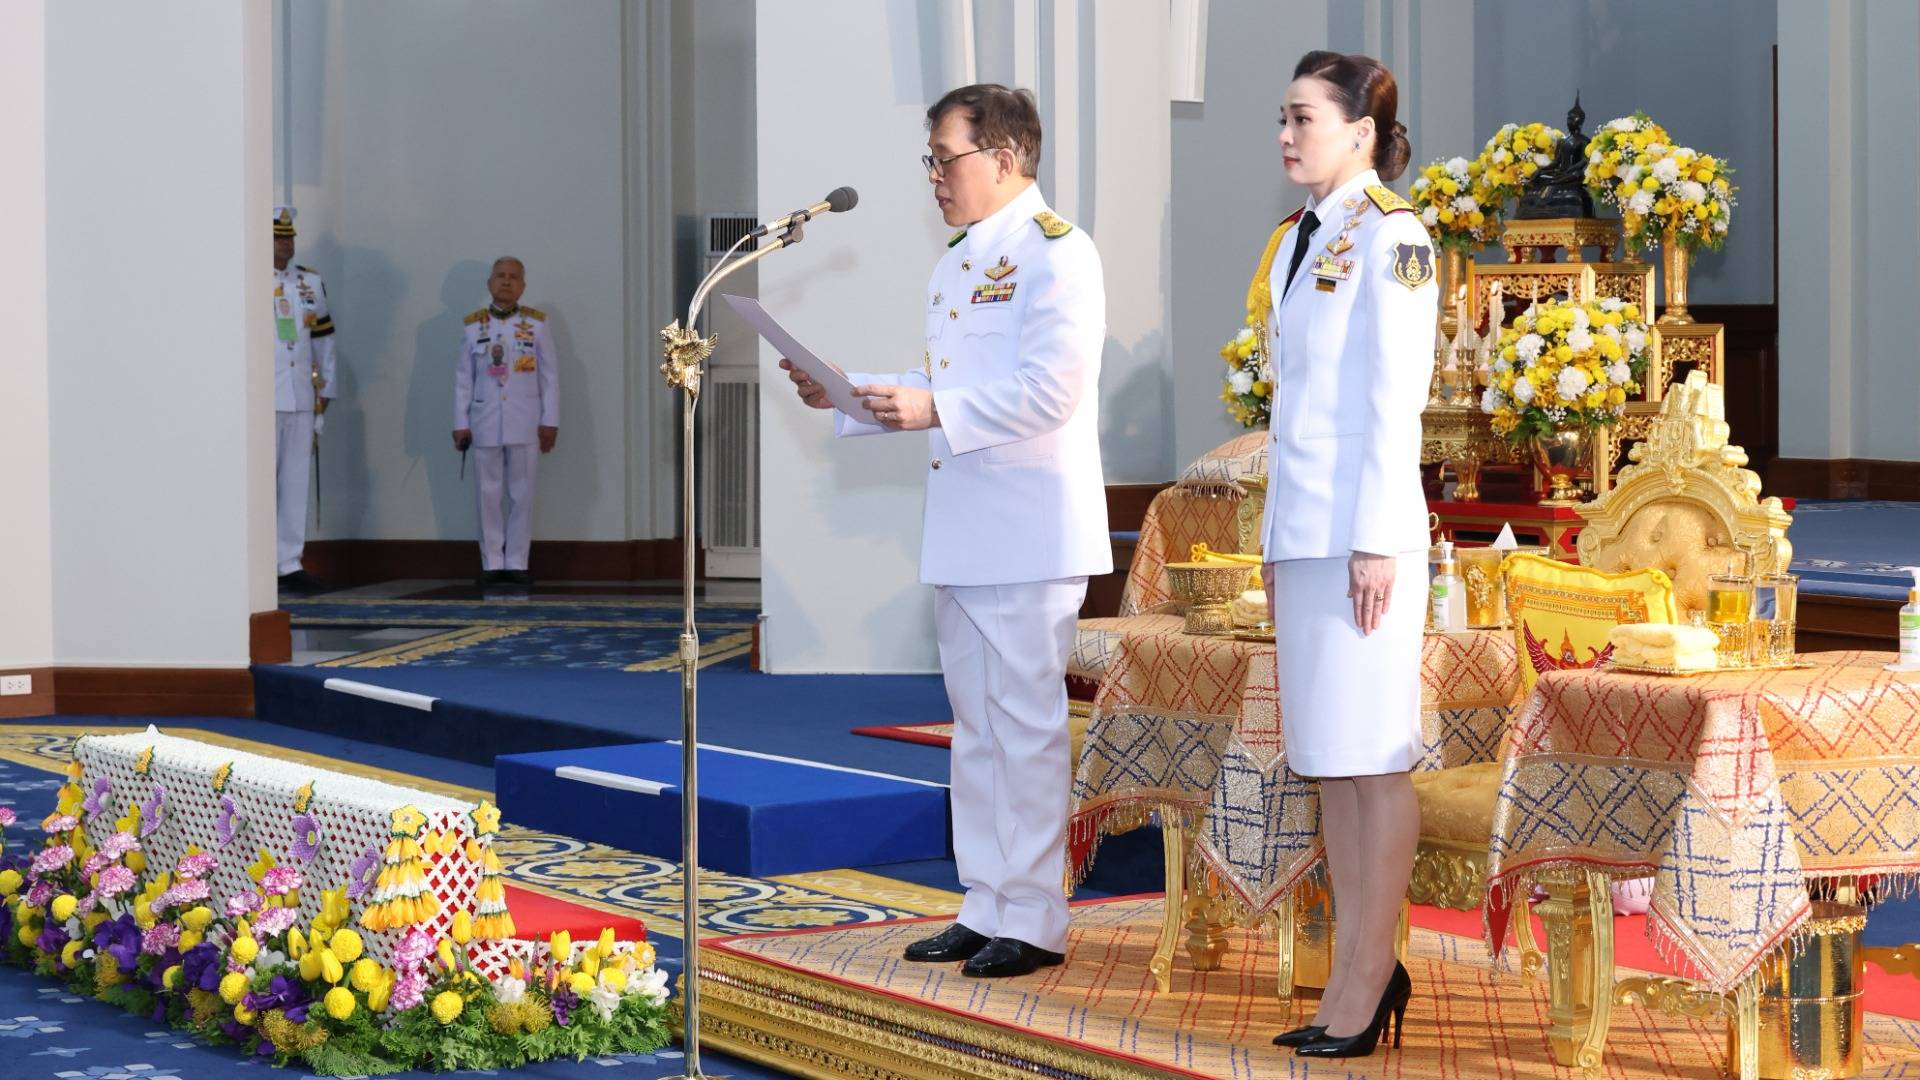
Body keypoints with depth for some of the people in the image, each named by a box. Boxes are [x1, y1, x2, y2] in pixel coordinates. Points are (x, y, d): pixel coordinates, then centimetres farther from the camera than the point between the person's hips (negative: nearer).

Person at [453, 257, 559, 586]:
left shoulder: (537, 324, 3)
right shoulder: (473, 326, 6)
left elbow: (550, 376, 4)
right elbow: (463, 379, 7)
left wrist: (550, 422, -1)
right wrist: (460, 424, 3)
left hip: (524, 423, -1)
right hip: (485, 423, 1)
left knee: (522, 495, 2)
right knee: (489, 495, 3)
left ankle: (517, 563, 7)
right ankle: (492, 563, 8)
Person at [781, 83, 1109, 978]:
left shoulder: (1055, 252, -10)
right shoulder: (954, 264, 19)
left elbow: (1049, 392, -20)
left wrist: (934, 411, -25)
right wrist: (845, 395, 11)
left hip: (1030, 534, -9)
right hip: (960, 534, 9)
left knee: (1026, 726, -4)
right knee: (975, 727, 12)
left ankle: (1034, 921, 2)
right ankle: (985, 907, 20)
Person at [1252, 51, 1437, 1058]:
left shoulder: (1390, 238, -9)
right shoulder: (1299, 240, 16)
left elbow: (1396, 400, -14)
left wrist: (1375, 543, -17)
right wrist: (1276, 541, 17)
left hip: (1362, 527, -9)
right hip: (1303, 531, 9)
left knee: (1373, 761, -4)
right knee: (1325, 758, 9)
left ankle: (1370, 976, 1)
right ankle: (1356, 973, 14)